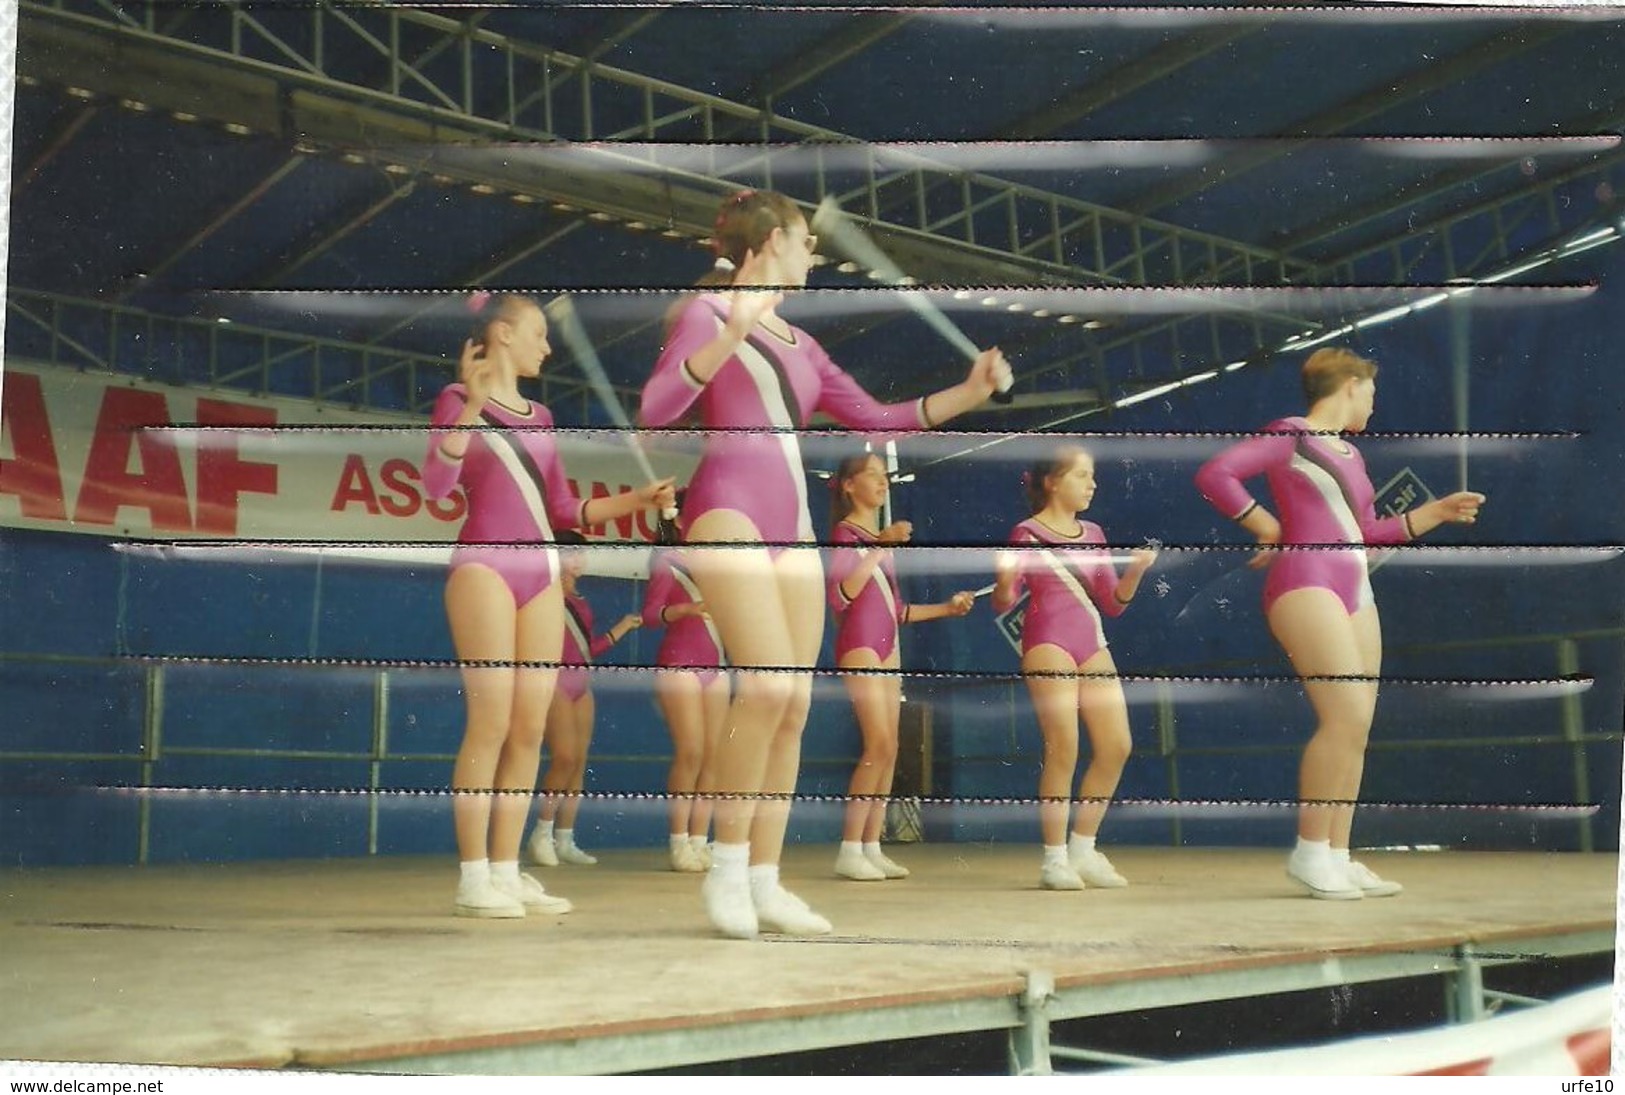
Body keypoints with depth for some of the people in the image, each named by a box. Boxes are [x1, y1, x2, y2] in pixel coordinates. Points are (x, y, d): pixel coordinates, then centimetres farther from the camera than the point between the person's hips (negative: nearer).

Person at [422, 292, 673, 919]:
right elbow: (435, 485, -13)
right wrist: (473, 404, -17)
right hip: (484, 567, -6)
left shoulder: (539, 415, 21)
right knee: (491, 722, -10)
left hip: (542, 572, 6)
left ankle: (506, 871, 9)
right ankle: (473, 879, -4)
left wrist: (638, 499, 12)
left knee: (531, 727, 3)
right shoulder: (459, 400, 3)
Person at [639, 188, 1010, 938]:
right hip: (728, 513, -7)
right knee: (768, 684, -21)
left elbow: (876, 419, 22)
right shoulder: (706, 312, 5)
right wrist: (731, 337, -19)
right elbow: (654, 410, -8)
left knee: (795, 706, 1)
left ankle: (764, 882, 7)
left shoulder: (800, 344, 24)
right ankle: (727, 867, -7)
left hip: (793, 525, 7)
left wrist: (970, 392, 14)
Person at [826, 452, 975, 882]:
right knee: (879, 746, -14)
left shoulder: (880, 538, 17)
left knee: (889, 751, 3)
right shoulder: (844, 533, -6)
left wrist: (947, 608, 15)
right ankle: (849, 851, -10)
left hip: (887, 648, 8)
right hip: (859, 647, -8)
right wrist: (880, 547, -26)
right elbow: (839, 596, -22)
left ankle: (872, 847, 6)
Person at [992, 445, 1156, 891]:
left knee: (1117, 746, 2)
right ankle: (1055, 860, 0)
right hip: (1048, 643, -7)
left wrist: (1136, 570, -2)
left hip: (1092, 645, 7)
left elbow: (1112, 603, 15)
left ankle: (1083, 850, 15)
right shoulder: (1026, 534, -2)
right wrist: (1004, 580, -26)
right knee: (1063, 750, -11)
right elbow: (1003, 604, -4)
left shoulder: (1093, 534, 15)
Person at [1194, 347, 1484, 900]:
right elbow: (1213, 474, -9)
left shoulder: (1351, 454, 21)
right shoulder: (1288, 435, -1)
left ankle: (1338, 856, 8)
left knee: (1355, 727, 3)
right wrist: (1267, 528, -6)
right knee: (1346, 716, -18)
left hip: (1356, 591, 9)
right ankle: (1309, 850, -10)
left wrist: (1436, 511, 22)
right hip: (1306, 584, -8)